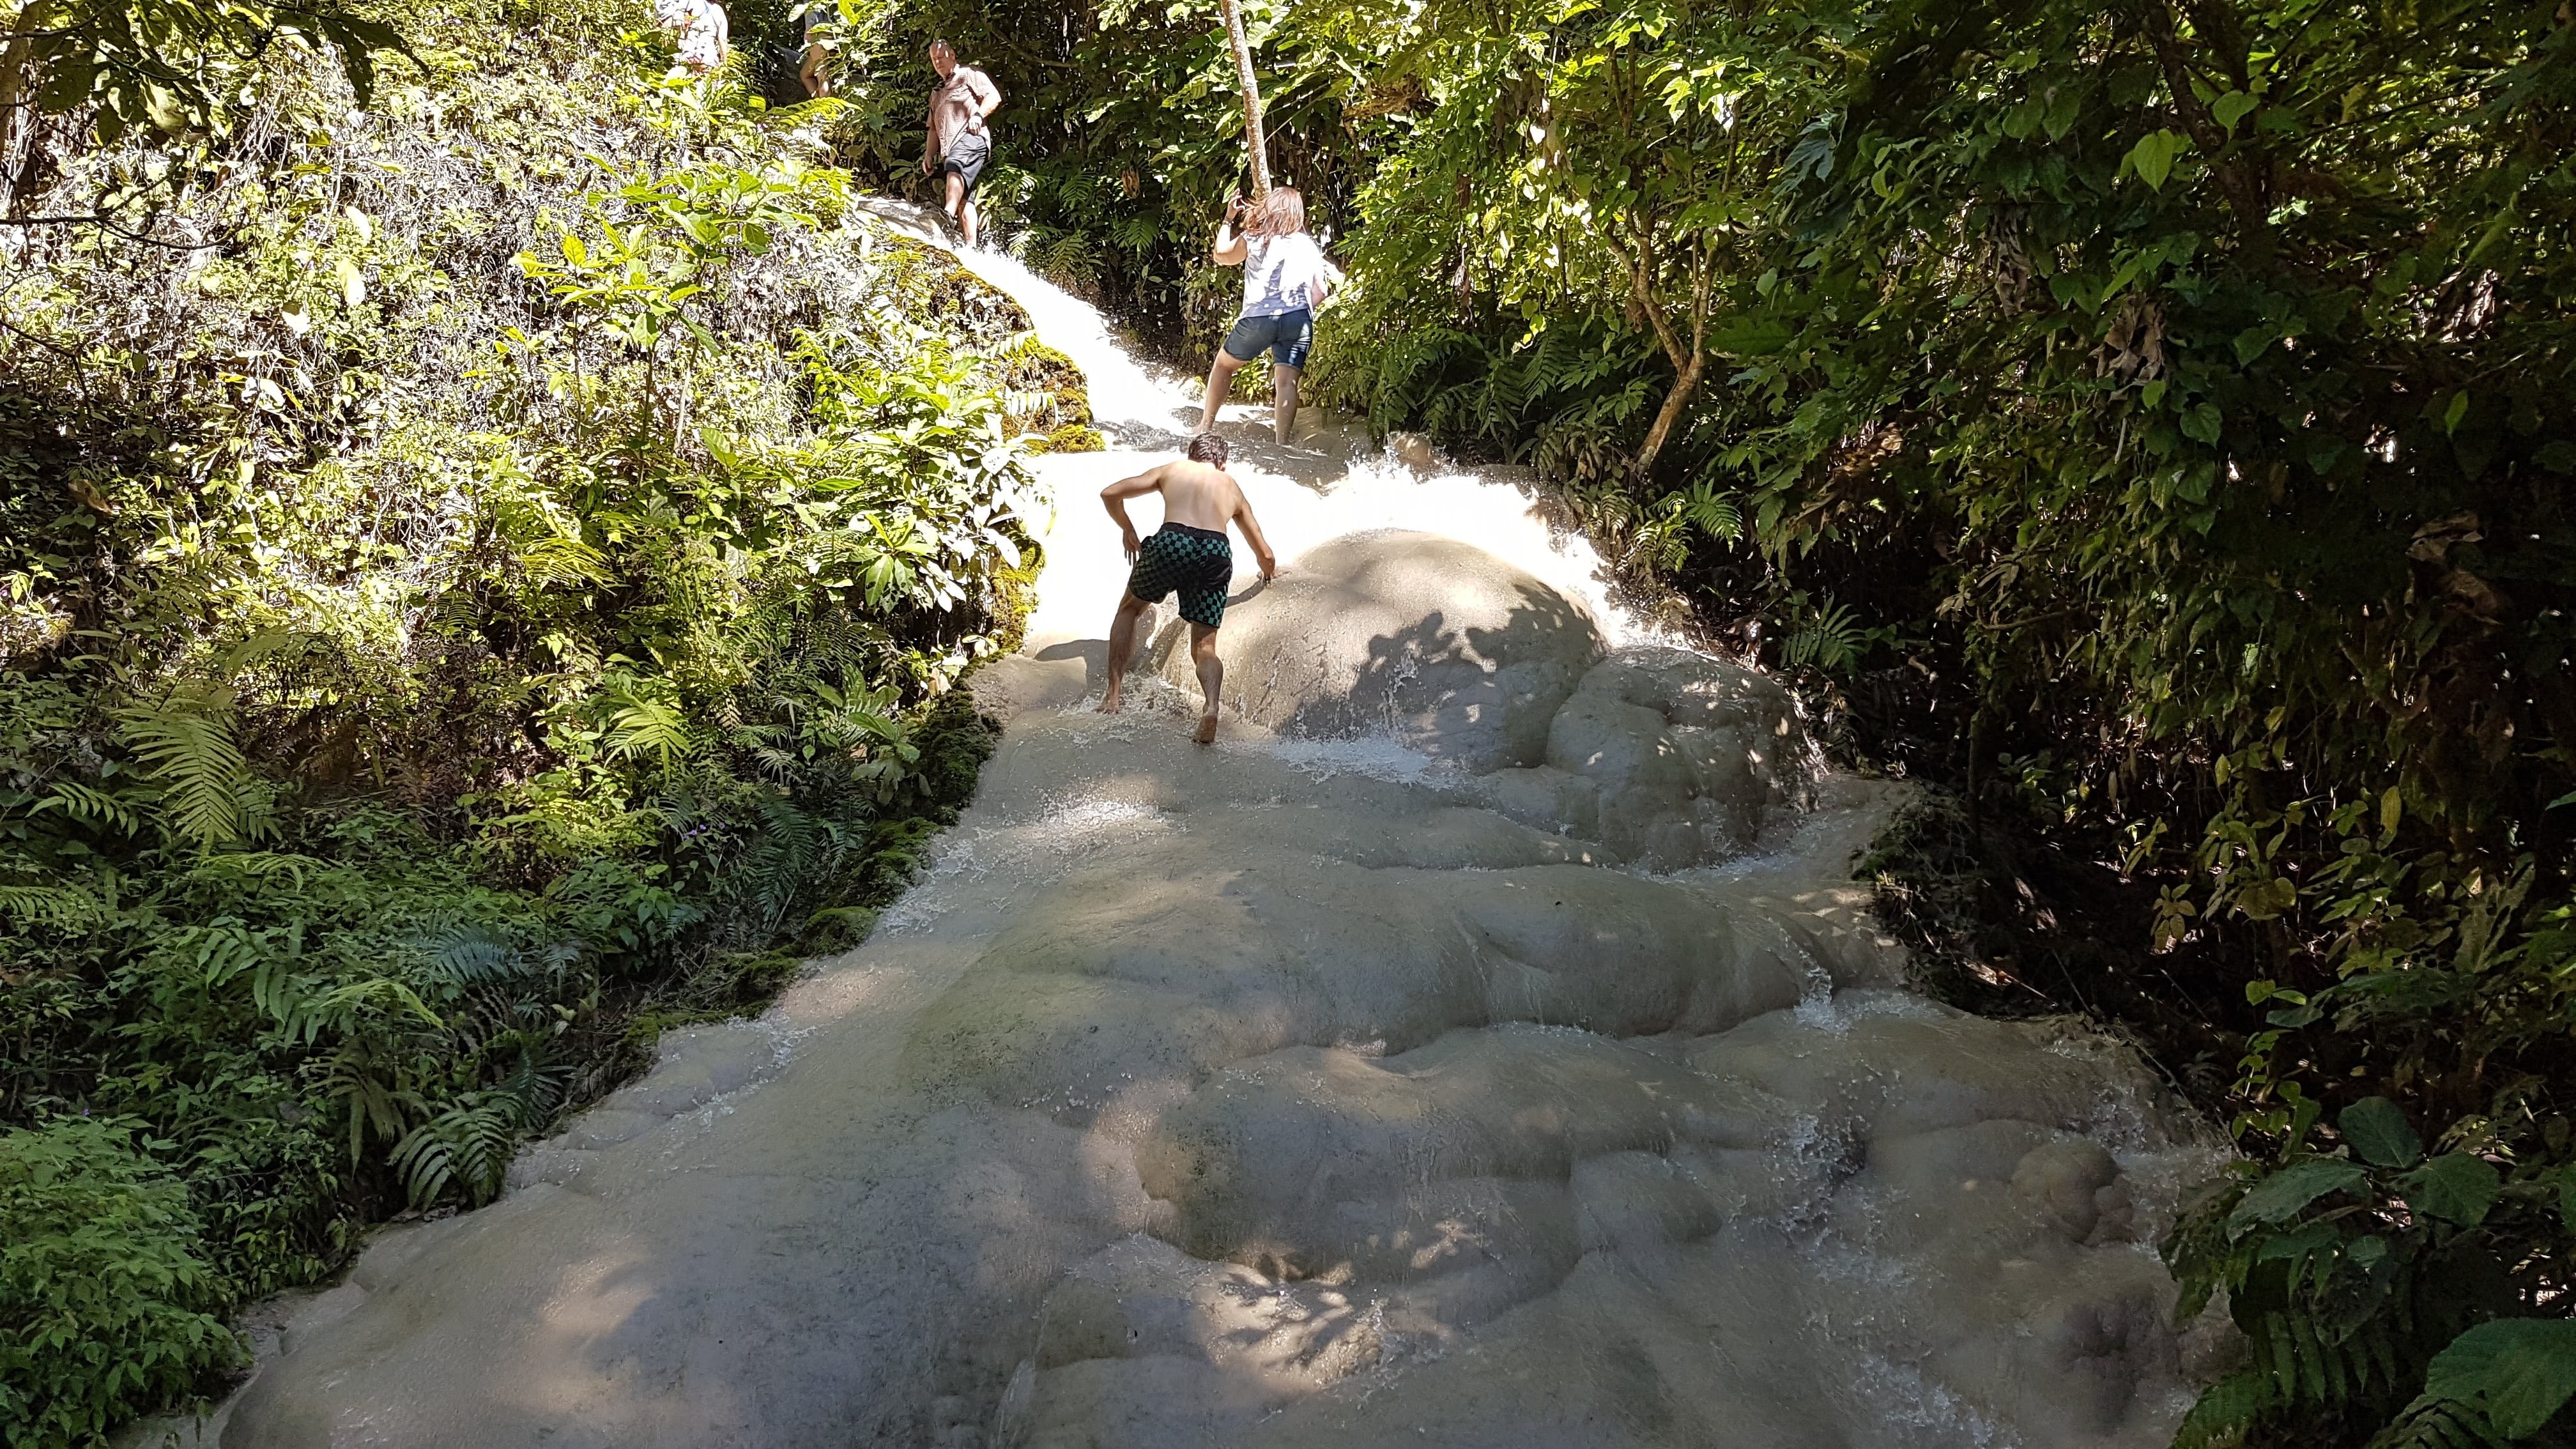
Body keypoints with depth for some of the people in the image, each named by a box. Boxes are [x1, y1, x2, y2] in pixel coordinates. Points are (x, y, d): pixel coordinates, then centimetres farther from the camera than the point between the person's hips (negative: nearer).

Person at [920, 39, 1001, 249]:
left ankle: (948, 216, -60)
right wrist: (928, 154, 18)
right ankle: (971, 246, -11)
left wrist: (978, 115, -17)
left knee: (955, 166, -38)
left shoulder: (969, 75, 13)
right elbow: (934, 129, 33)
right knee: (964, 199, -2)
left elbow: (994, 96, -1)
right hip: (950, 150, 8)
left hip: (971, 137, -8)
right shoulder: (936, 92, 34)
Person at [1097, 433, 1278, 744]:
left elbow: (1110, 493, 23)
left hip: (1172, 542, -1)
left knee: (1129, 609, 25)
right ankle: (1212, 706, -20)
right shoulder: (1232, 487, 32)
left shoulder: (1171, 470, 27)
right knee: (1204, 647, 10)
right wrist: (1269, 570, 61)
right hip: (1216, 552, 1)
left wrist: (1127, 530, 39)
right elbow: (1265, 554, 38)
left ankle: (1113, 695, 18)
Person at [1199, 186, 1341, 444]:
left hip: (1258, 318, -1)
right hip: (1298, 320, 2)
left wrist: (1228, 220, 28)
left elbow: (1221, 256, 20)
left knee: (1223, 363, 20)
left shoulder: (1253, 238, 4)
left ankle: (1207, 425, 23)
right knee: (1287, 382, -3)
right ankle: (1282, 443, -11)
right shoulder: (1308, 246, 11)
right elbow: (1320, 291, 7)